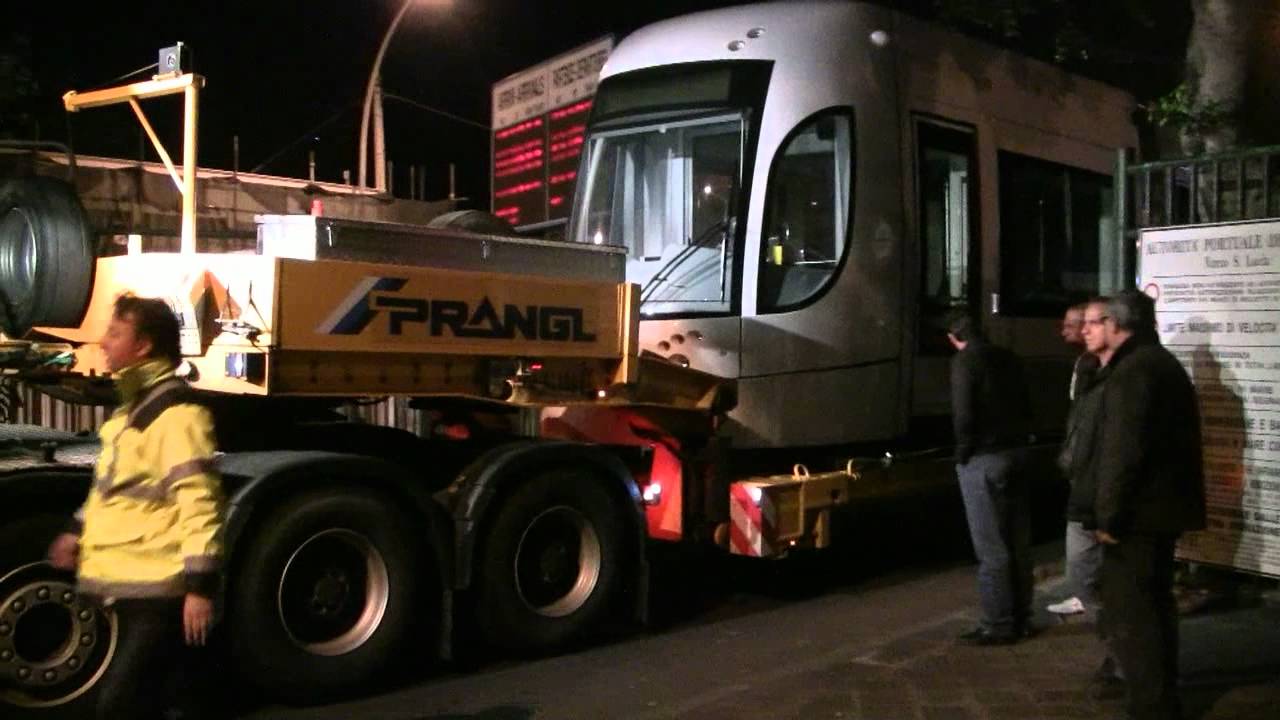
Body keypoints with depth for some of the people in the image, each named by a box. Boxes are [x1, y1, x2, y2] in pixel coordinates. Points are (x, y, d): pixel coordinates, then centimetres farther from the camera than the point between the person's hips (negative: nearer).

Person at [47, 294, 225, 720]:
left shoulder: (176, 413, -18)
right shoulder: (132, 408, 14)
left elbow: (199, 502, -23)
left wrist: (200, 584, -26)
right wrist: (79, 532, 28)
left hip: (159, 591, -10)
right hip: (128, 585, 10)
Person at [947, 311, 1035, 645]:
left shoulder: (965, 361, -10)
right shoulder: (1008, 358, 11)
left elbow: (963, 414, -17)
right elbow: (1026, 408, 13)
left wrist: (962, 452, -5)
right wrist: (1018, 440, 16)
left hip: (983, 460, -7)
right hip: (1015, 454, 8)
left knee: (991, 548, -2)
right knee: (1017, 543, 13)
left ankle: (998, 625, 2)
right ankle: (1020, 619, 21)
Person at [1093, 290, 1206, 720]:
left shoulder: (1132, 370, -17)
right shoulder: (1165, 363, 15)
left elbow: (1123, 451, -24)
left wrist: (1110, 515, -20)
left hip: (1139, 510, -11)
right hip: (1166, 505, 11)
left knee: (1127, 615, -6)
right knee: (1155, 603, 21)